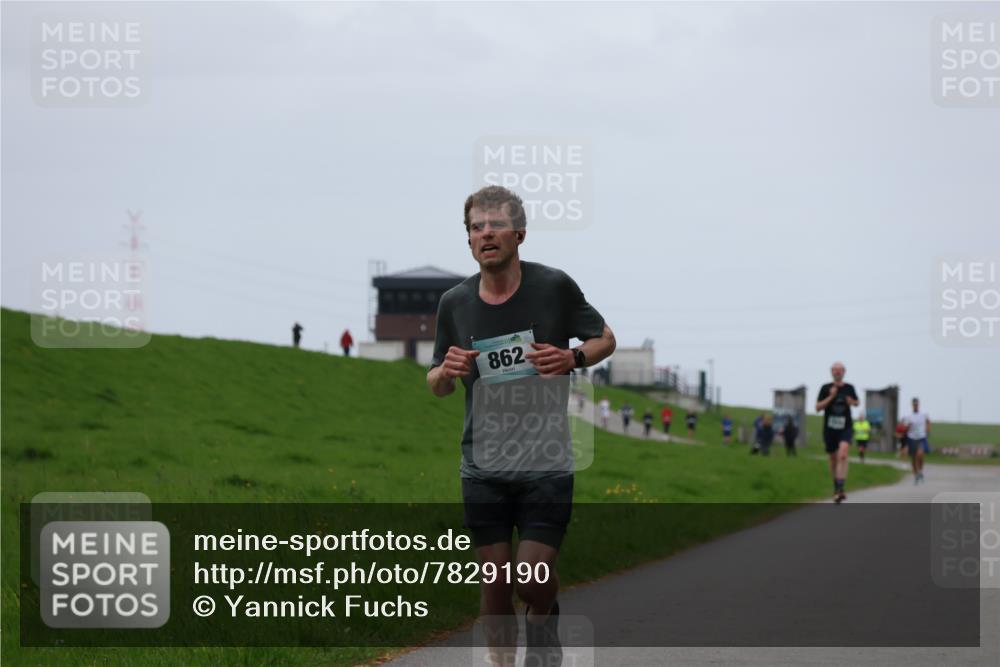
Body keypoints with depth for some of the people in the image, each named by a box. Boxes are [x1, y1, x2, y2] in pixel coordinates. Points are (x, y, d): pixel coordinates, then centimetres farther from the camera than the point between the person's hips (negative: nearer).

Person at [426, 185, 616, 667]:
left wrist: (572, 359, -12)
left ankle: (544, 626, 25)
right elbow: (437, 385, 14)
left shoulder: (554, 287, -5)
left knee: (533, 580, -8)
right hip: (483, 462, 2)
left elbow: (605, 339, 9)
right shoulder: (455, 303, 2)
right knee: (495, 585, 2)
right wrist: (447, 371, -10)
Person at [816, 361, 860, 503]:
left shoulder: (849, 388, 4)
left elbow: (857, 402, 22)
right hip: (829, 428, 1)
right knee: (834, 459, 12)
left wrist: (852, 402, -2)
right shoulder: (826, 388, -1)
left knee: (842, 455, -22)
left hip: (845, 428, -1)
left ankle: (840, 489, -29)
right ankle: (836, 488, 32)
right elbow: (818, 407, -5)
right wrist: (831, 397, -17)